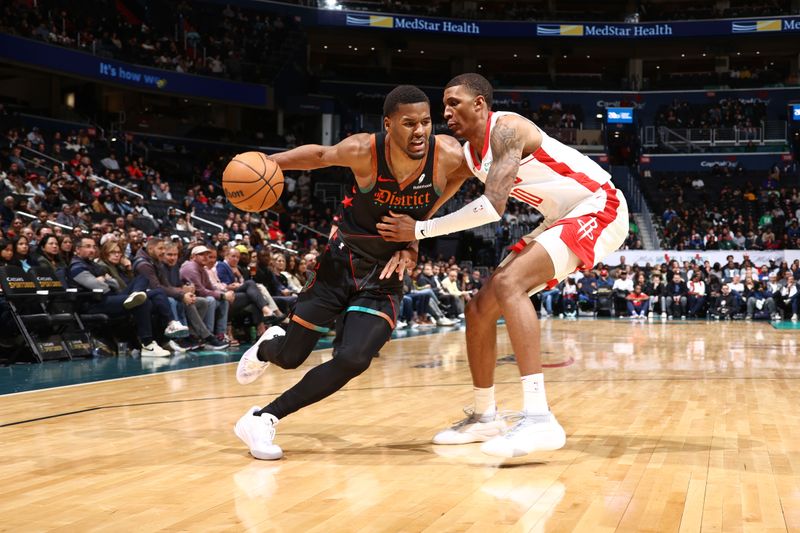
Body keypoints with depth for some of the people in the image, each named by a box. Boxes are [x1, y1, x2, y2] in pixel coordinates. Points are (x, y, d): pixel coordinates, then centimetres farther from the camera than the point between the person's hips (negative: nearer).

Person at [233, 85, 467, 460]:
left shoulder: (449, 155, -20)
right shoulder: (364, 151, -22)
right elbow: (320, 155, 0)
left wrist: (414, 236, -2)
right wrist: (267, 162, -12)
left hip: (386, 274, 1)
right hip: (342, 260, -1)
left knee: (352, 360, -21)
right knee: (291, 355, 7)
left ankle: (263, 419, -7)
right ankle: (266, 347, 47)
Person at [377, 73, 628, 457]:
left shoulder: (506, 129, -20)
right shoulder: (468, 156, 7)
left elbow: (493, 206, -29)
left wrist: (421, 230, -24)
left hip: (598, 209, -9)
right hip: (561, 222, 9)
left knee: (508, 283, -31)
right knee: (480, 308, 6)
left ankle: (539, 418, -38)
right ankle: (484, 417, 21)